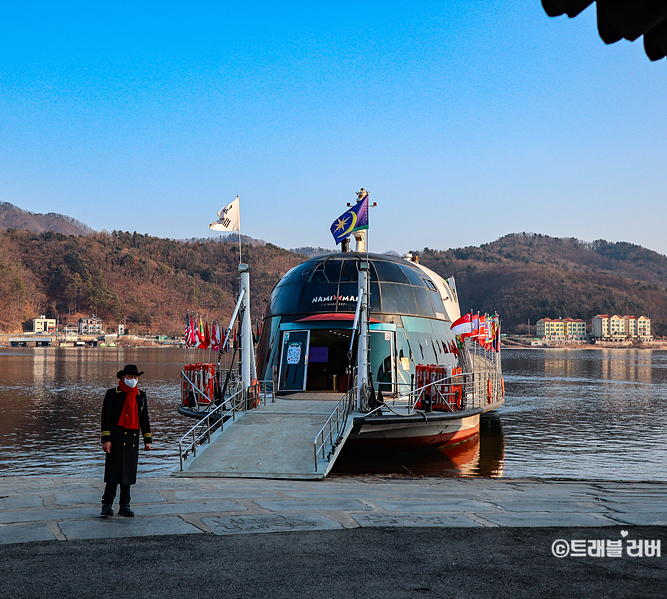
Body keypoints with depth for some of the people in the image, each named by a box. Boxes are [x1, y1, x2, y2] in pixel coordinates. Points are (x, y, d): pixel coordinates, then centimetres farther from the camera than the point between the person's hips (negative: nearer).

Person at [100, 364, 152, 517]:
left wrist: (147, 439, 13)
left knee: (128, 472, 6)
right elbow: (106, 417, -4)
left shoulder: (141, 396, 13)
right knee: (113, 471, -7)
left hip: (133, 439, 4)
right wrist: (105, 439, -11)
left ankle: (125, 506, 12)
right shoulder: (112, 394, 0)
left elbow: (144, 418, 18)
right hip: (116, 438, -4)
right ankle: (107, 505, -1)